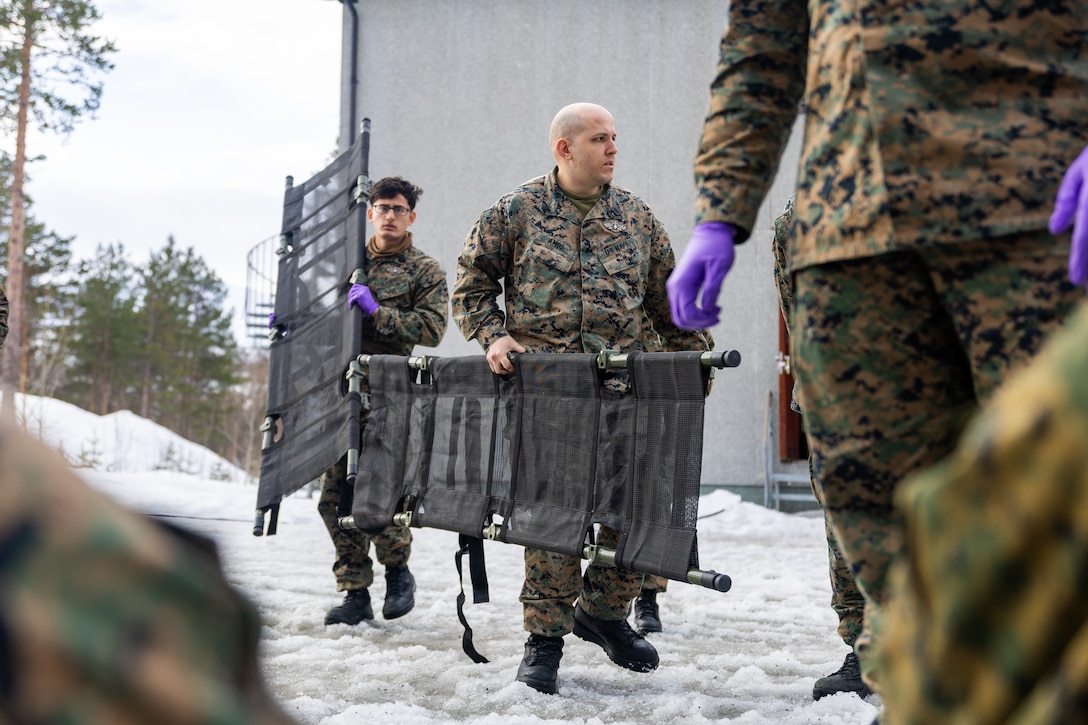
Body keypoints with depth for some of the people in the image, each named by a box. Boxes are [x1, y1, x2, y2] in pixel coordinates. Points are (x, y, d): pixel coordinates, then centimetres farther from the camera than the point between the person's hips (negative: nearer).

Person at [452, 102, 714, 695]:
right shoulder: (515, 212, 6)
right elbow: (472, 282, 11)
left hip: (625, 384, 3)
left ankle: (603, 609, 20)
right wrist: (494, 335, -4)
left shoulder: (636, 217, 15)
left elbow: (670, 302, 21)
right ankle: (545, 637, 4)